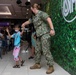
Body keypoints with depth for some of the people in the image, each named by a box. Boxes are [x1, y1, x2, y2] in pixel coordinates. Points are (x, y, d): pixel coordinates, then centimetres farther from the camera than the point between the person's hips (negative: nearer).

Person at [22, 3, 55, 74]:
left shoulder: (41, 13, -6)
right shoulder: (34, 17, 19)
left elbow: (49, 19, -18)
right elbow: (29, 21, 37)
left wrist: (52, 29, -28)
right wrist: (24, 24, 54)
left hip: (45, 34, -9)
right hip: (39, 35, 9)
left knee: (46, 51, -11)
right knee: (37, 50, 11)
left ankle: (51, 67, -3)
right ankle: (37, 64, 24)